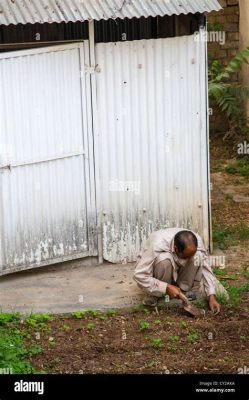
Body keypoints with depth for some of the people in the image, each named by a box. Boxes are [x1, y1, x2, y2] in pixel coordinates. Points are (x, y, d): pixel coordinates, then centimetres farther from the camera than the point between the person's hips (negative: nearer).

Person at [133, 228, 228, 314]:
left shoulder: (196, 241, -26)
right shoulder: (157, 245, -38)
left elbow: (205, 269, -19)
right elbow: (139, 275, -35)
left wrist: (211, 296, -29)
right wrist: (167, 288, -38)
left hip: (177, 271, 3)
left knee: (198, 257, -26)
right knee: (165, 259, -37)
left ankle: (184, 289, -10)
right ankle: (156, 294, -16)